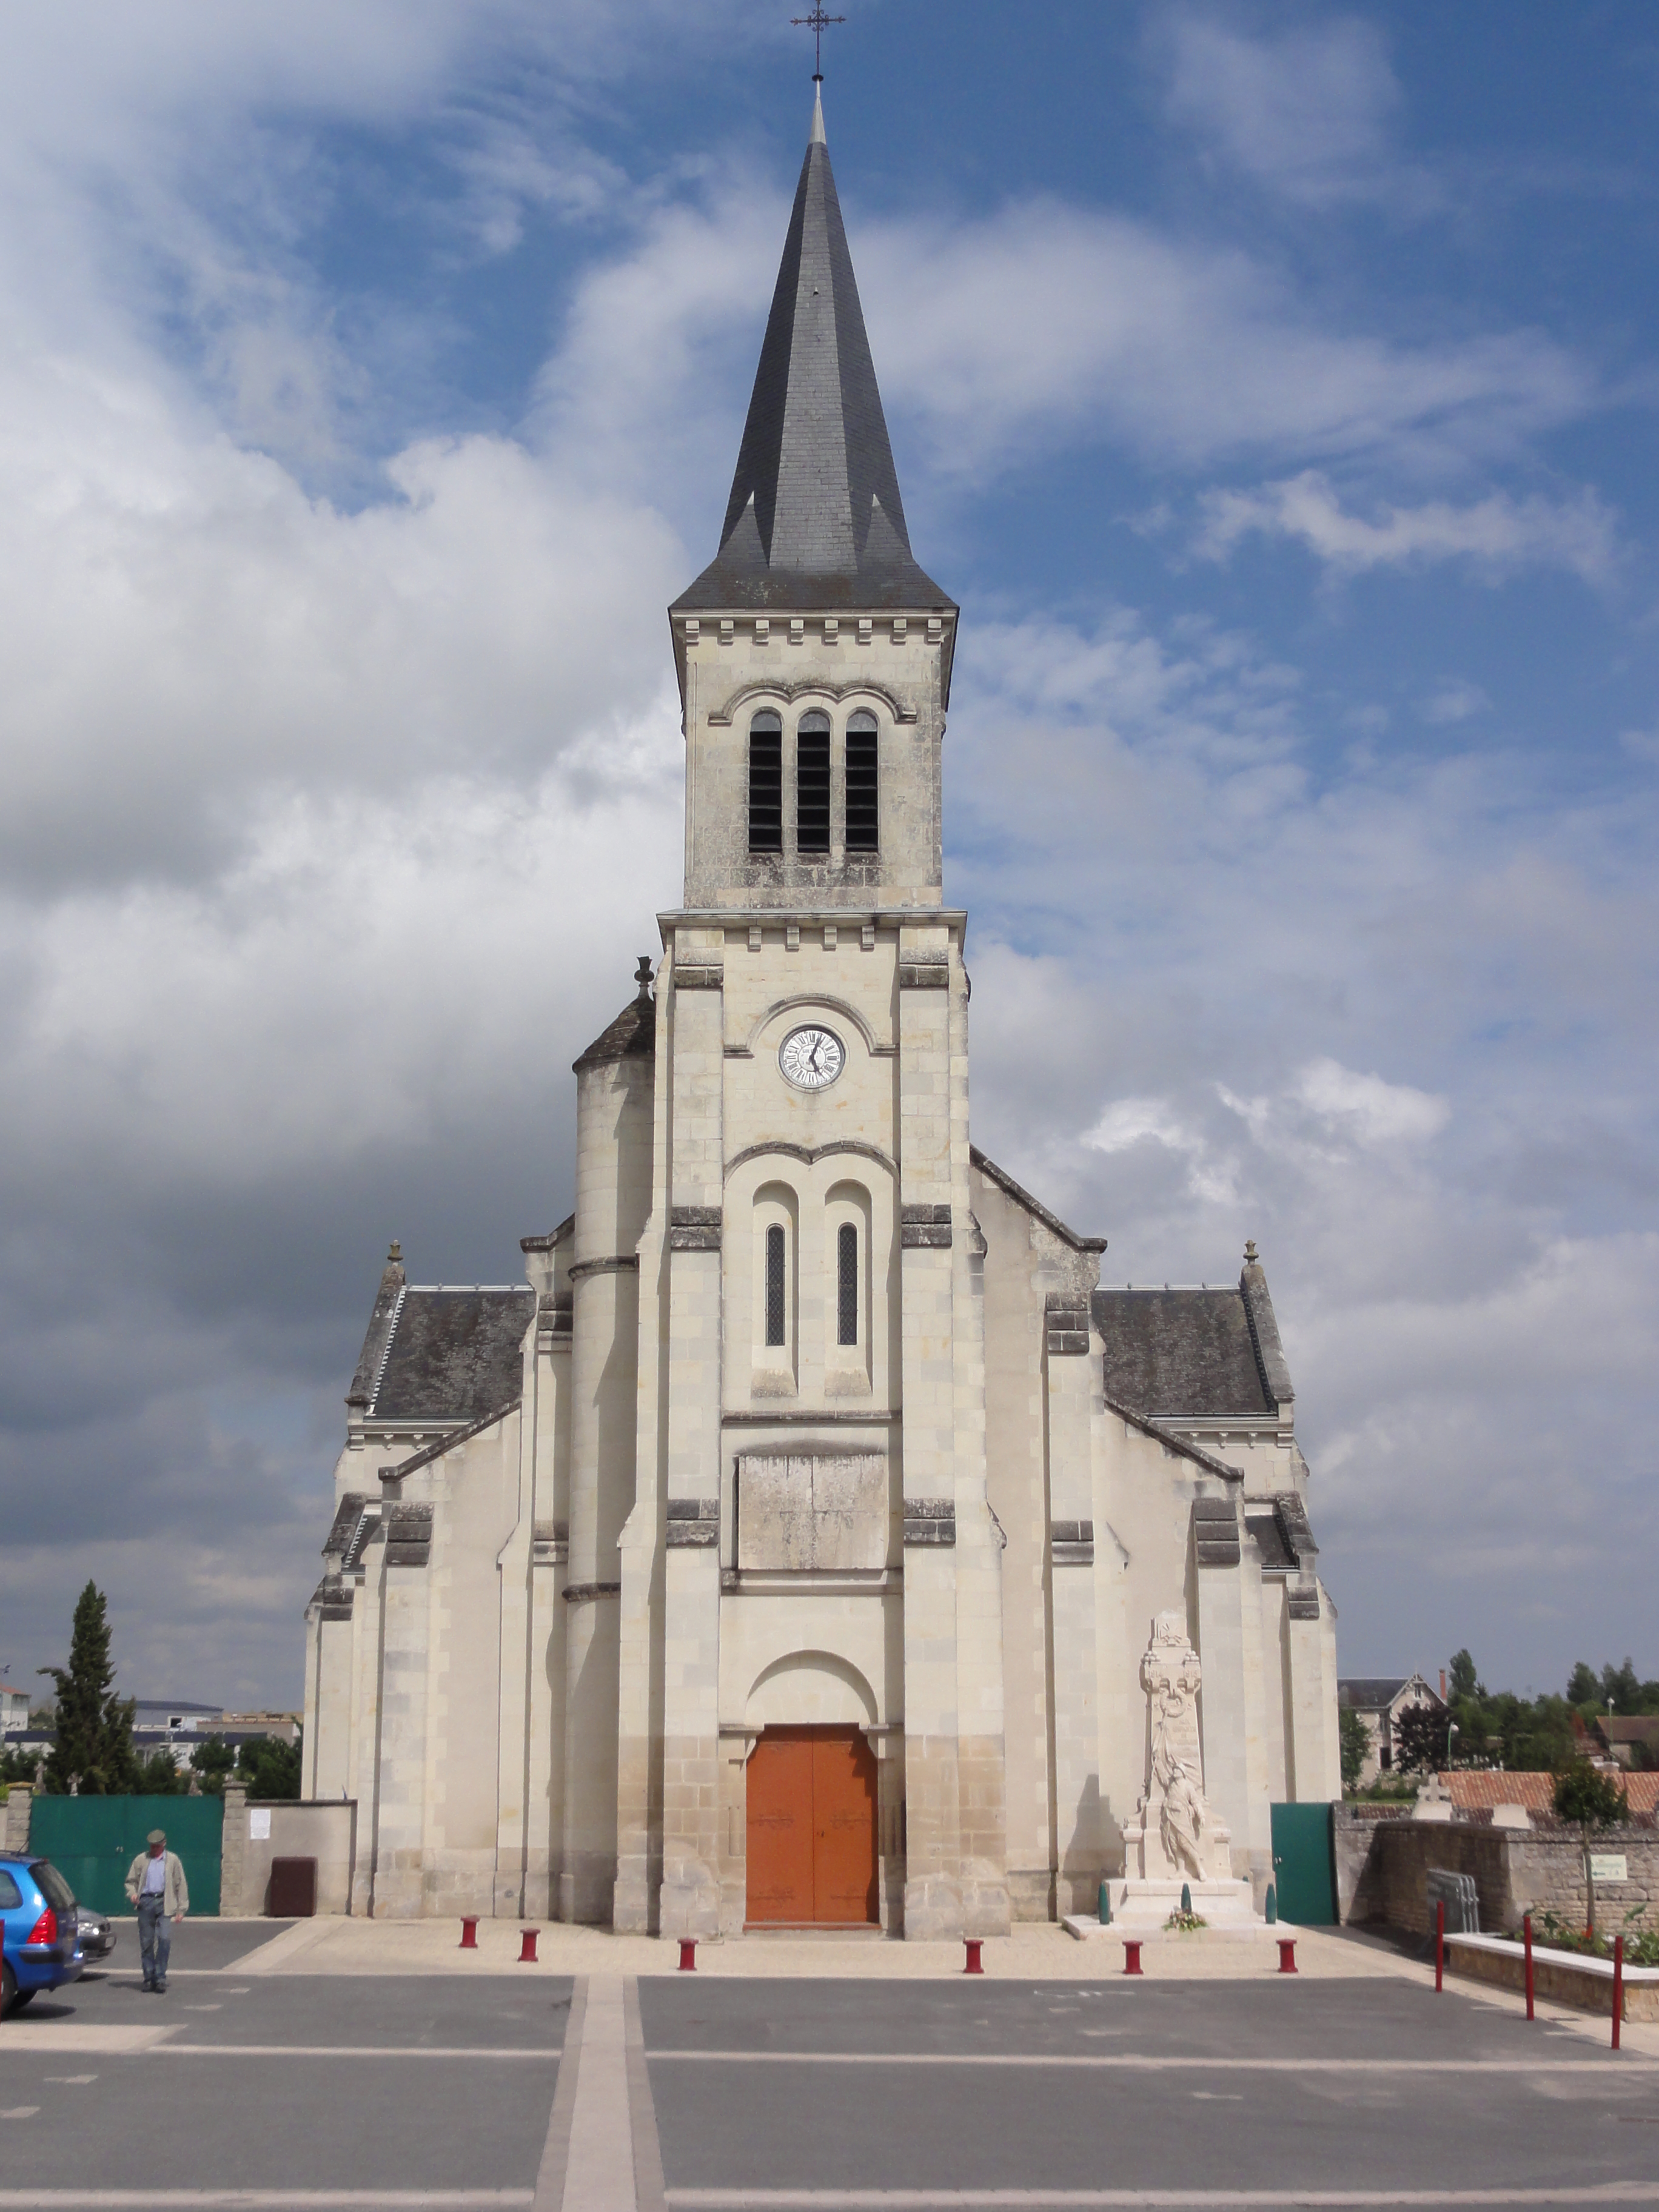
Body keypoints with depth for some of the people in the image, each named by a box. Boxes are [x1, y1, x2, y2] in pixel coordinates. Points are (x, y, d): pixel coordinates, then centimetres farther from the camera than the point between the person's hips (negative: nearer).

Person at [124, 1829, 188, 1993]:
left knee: (164, 1938, -15)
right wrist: (132, 1893, -3)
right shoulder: (141, 1860, 15)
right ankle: (149, 1978, 12)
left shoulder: (173, 1860, 11)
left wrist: (181, 1909, 4)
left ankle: (160, 1977, -8)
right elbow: (131, 1881, 20)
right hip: (145, 1902, 2)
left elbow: (181, 1885, 10)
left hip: (164, 1903, -2)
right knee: (146, 1942, 2)